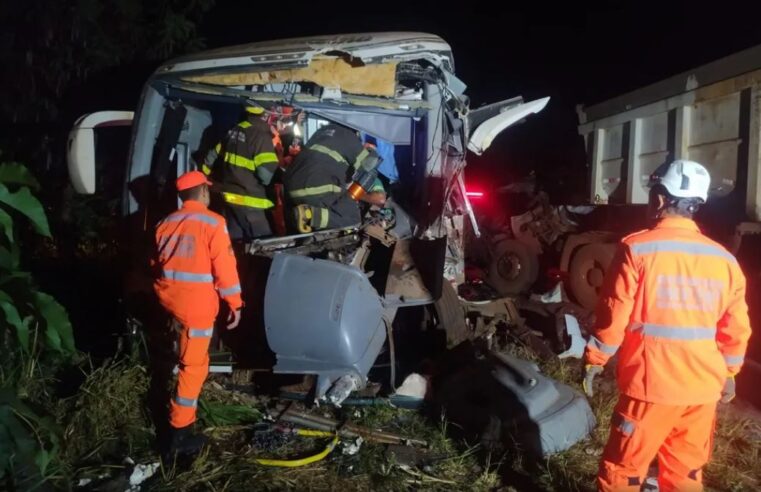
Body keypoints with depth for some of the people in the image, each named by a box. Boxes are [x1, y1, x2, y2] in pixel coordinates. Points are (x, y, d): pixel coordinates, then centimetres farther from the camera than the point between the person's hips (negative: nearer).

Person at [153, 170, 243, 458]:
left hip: (168, 297, 7)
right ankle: (179, 433, 4)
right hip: (196, 303, -6)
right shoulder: (213, 222, -11)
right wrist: (235, 304, -5)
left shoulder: (166, 223, 7)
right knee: (193, 366, 0)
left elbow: (159, 263, 17)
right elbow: (225, 268, -13)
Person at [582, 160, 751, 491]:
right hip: (703, 387, 5)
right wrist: (728, 372, 24)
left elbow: (614, 315, -12)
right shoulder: (724, 259, 3)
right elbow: (736, 328, 9)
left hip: (652, 385, -5)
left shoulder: (637, 249, -13)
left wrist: (594, 360, 1)